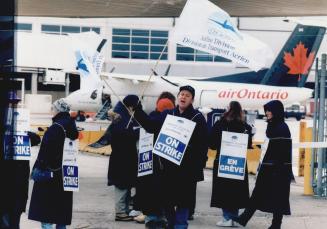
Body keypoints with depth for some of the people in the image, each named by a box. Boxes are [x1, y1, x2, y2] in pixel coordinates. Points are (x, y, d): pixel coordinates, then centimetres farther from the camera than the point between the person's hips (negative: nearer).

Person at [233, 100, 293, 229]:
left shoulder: (282, 128, -14)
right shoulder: (273, 126, 13)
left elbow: (283, 151, -19)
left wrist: (278, 169, -23)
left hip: (278, 168, -9)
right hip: (269, 166, 9)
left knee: (278, 197, -1)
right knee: (258, 194, 8)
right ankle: (244, 218, 9)